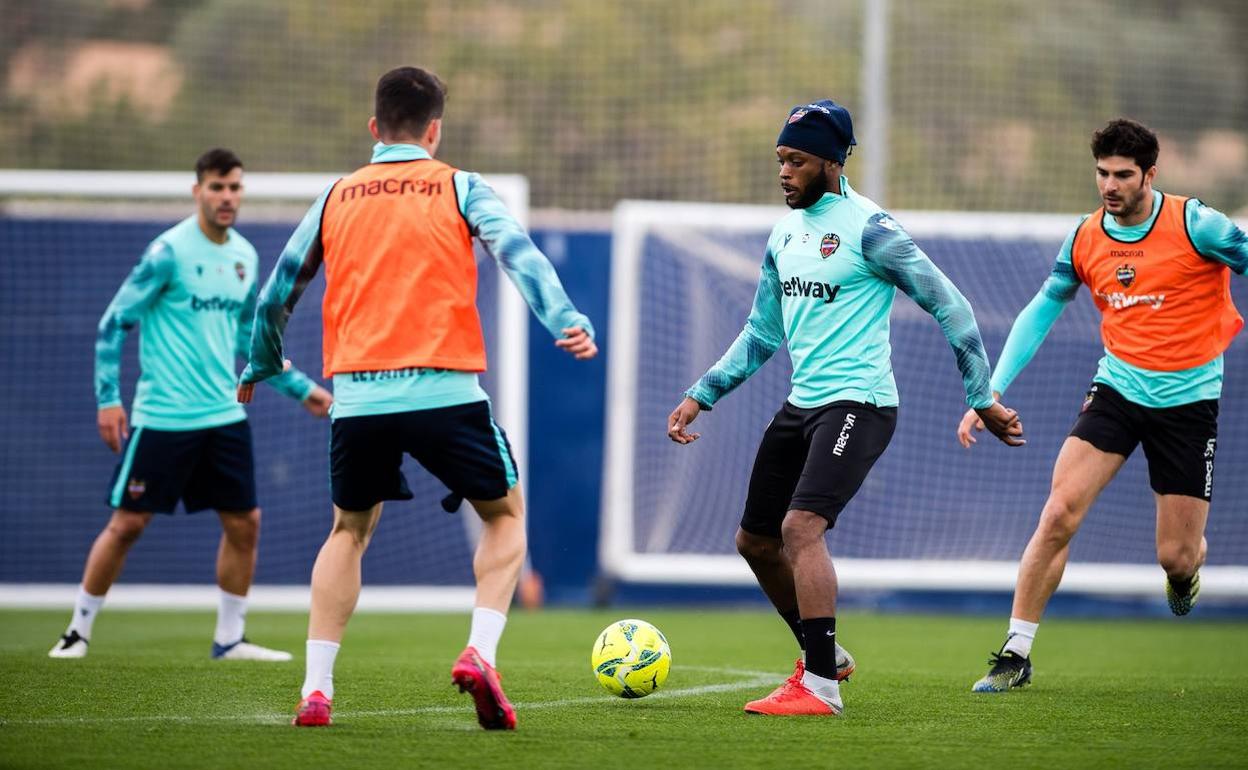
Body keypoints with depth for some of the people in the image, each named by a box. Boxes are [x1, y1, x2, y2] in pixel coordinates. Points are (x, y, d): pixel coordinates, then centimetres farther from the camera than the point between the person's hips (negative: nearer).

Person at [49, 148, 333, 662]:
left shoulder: (244, 256, 9)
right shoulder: (169, 252, -11)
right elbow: (114, 324, -7)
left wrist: (300, 388, 19)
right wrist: (108, 397, -13)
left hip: (224, 416, 6)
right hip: (162, 419, -6)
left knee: (244, 523, 3)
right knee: (128, 523, -3)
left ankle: (229, 639, 15)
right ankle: (78, 630, 10)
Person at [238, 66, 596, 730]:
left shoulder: (336, 197, 15)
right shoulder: (459, 189, 7)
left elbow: (278, 293, 20)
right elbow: (520, 255, -10)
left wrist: (260, 367, 35)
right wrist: (566, 322, -20)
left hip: (357, 397, 3)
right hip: (444, 393, -3)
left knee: (349, 531, 21)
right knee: (504, 513, 17)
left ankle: (315, 688, 8)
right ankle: (480, 652, -6)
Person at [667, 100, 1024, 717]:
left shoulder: (867, 228, -12)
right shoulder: (784, 233, 12)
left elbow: (948, 306, -11)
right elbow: (762, 334, 23)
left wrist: (982, 399, -12)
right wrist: (701, 396, 17)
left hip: (858, 403, -9)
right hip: (802, 405, 9)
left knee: (801, 526, -24)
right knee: (755, 540, 12)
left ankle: (820, 687, -20)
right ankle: (824, 655, 32)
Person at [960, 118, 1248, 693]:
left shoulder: (1195, 225, -15)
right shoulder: (1085, 240, -1)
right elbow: (1041, 311, 10)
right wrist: (992, 392, 2)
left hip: (1188, 398, -2)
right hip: (1118, 386, 2)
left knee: (1176, 558, -1)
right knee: (1058, 514, -16)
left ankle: (1185, 569, 40)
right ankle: (1016, 653, -6)